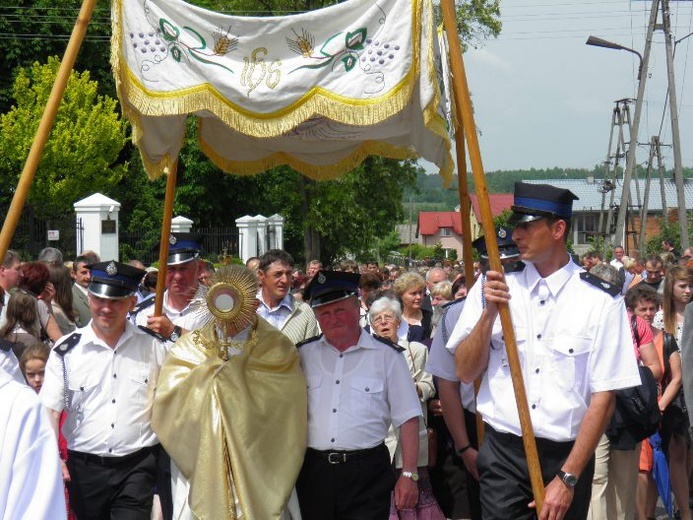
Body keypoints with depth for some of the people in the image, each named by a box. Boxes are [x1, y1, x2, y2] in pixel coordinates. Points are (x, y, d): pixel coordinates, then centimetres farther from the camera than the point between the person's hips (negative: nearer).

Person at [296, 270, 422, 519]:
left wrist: (409, 475, -7)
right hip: (313, 473, 3)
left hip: (367, 474, -3)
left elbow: (408, 419, 0)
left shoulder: (387, 355, 1)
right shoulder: (302, 354, 10)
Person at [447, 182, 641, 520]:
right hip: (503, 454, 1)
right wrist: (489, 312, -13)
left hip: (568, 455, -1)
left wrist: (568, 478, -10)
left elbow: (604, 396, -6)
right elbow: (465, 373, 3)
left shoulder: (600, 300, -5)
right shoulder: (493, 286, 2)